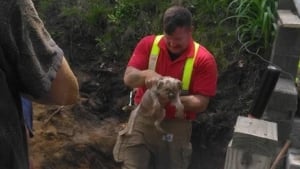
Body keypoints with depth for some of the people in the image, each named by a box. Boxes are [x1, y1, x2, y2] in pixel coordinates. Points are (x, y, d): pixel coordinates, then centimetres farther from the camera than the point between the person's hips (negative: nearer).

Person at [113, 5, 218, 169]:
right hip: (142, 121, 1)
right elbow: (128, 78, -8)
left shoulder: (204, 59, -10)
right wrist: (146, 74, -29)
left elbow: (201, 103, -12)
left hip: (176, 128, -1)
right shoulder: (148, 44, -3)